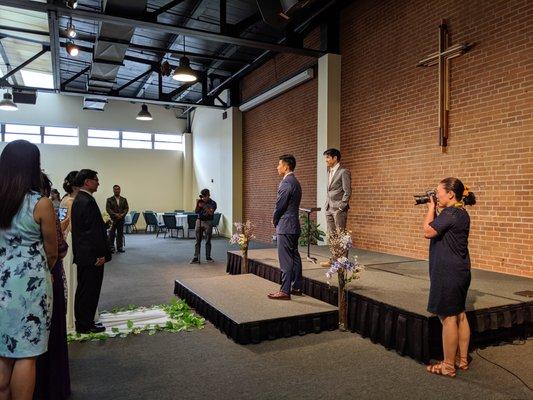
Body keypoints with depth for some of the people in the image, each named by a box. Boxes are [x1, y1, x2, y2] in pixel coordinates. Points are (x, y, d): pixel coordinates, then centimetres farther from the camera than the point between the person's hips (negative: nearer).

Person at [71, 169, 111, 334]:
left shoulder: (78, 200, 13)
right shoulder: (87, 201, -19)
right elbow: (92, 231, -22)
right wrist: (100, 255, -18)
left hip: (83, 255, 10)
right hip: (91, 255, -10)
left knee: (85, 290, 18)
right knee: (89, 291, 1)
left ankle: (83, 322, 29)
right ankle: (85, 325, 13)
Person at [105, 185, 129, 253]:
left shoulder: (124, 199, 10)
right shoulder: (109, 200, 2)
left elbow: (127, 208, 5)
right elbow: (108, 209, -5)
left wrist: (122, 214, -12)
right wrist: (115, 214, -17)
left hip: (121, 219, 2)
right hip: (112, 219, -2)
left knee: (120, 234, 5)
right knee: (112, 234, 1)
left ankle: (120, 248, 10)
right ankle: (111, 248, 8)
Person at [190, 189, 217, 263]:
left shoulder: (213, 203, -3)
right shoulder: (200, 202, 8)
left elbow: (211, 213, -17)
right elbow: (196, 212, 6)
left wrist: (203, 206, -22)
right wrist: (197, 204, -9)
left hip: (208, 222, -3)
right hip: (199, 221, 3)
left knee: (208, 241, 4)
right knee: (198, 241, 0)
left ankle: (208, 257, 15)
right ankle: (196, 258, 1)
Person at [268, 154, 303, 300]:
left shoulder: (286, 183, -17)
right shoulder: (295, 182, 15)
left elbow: (280, 205, -16)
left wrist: (275, 220, 1)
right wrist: (277, 219, 14)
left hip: (285, 226, -10)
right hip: (294, 225, 10)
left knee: (285, 259, -6)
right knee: (295, 257, 14)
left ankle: (285, 291, -1)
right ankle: (297, 287, 22)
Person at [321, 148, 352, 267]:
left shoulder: (343, 172, -9)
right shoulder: (329, 172, 17)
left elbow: (347, 192, -12)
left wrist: (341, 207, -15)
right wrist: (327, 205, 12)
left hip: (338, 208, -8)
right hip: (329, 208, 8)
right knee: (331, 236, 11)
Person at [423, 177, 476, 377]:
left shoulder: (450, 213, -19)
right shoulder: (462, 214, 12)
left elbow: (428, 231, -18)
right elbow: (440, 228, 17)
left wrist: (431, 208, -7)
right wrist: (434, 209, 10)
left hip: (448, 273, -10)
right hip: (460, 271, 10)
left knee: (448, 318, -1)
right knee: (459, 315, 17)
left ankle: (448, 366, 9)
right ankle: (462, 359, 29)